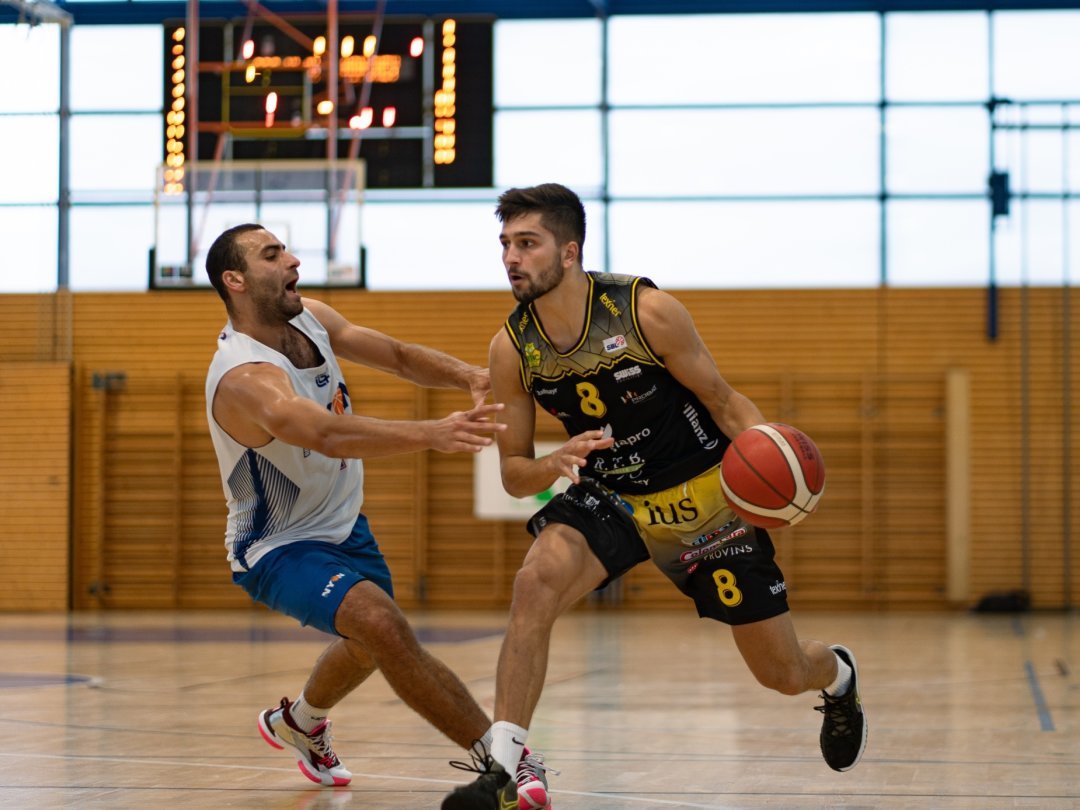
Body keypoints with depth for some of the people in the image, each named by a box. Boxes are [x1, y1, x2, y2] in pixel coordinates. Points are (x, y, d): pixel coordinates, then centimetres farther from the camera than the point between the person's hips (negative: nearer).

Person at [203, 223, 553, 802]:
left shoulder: (309, 319, -6)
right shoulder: (244, 377, -34)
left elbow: (398, 357, 1)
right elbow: (328, 436, -51)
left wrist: (469, 378, -19)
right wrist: (431, 434, -64)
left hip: (342, 524, 9)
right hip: (280, 548, -9)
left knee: (373, 643, 29)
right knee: (380, 623, -33)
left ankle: (298, 723, 60)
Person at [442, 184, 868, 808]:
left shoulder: (649, 311, -21)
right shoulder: (512, 349, -11)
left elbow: (722, 400, -9)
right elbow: (514, 473, -3)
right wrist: (556, 464, -26)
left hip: (703, 496, -2)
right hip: (609, 498, 2)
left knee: (784, 674, 5)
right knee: (535, 585, -30)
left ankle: (838, 676, 44)